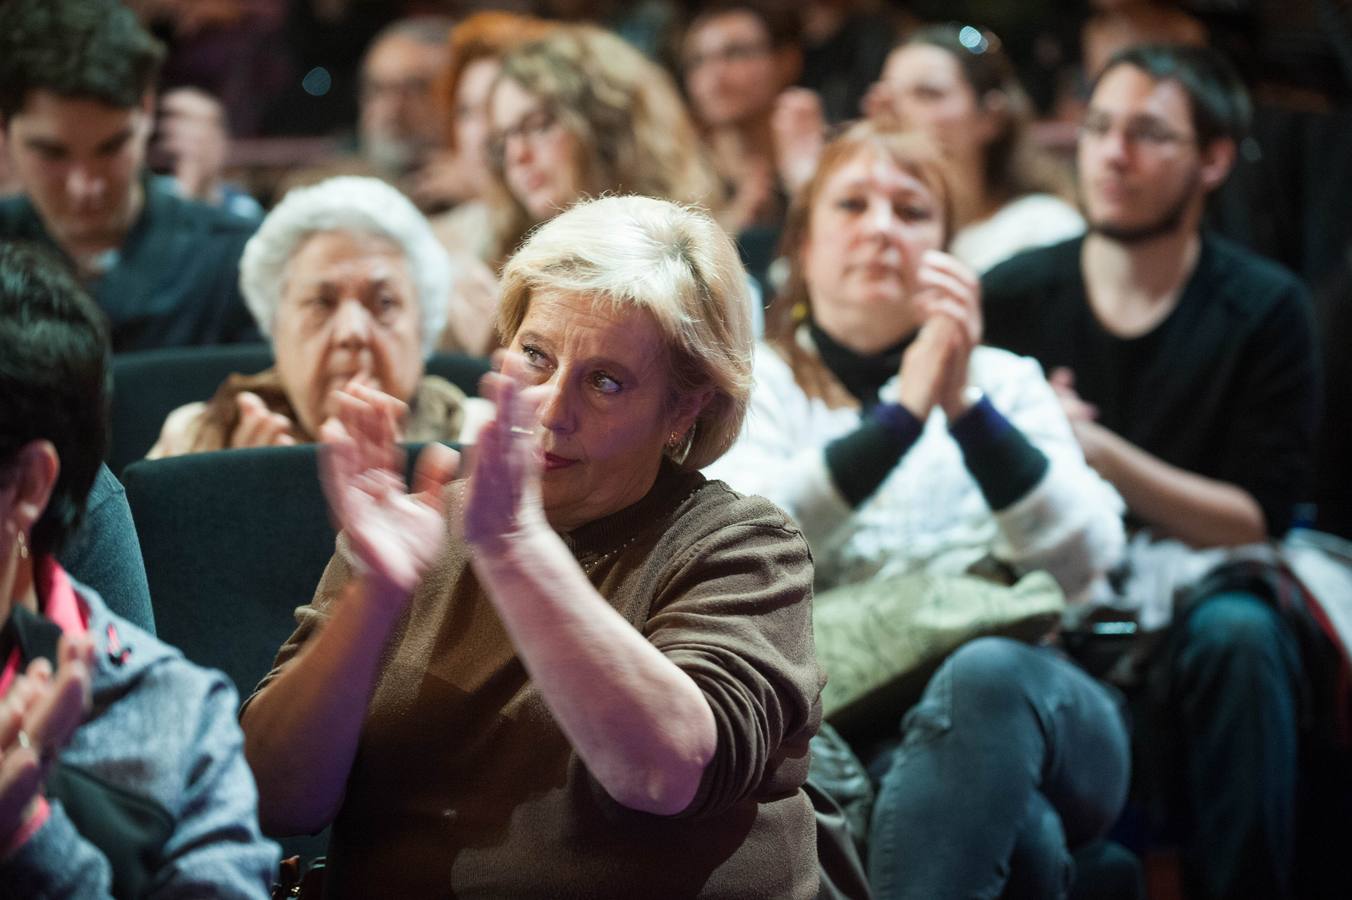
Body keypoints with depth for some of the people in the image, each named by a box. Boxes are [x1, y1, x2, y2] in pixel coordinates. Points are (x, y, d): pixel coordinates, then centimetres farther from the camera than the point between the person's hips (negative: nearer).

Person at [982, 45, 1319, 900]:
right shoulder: (1013, 298, 5)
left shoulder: (1266, 309, 1)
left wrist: (1102, 452, -16)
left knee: (1236, 635, -35)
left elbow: (1259, 521, -4)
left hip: (1191, 588, -1)